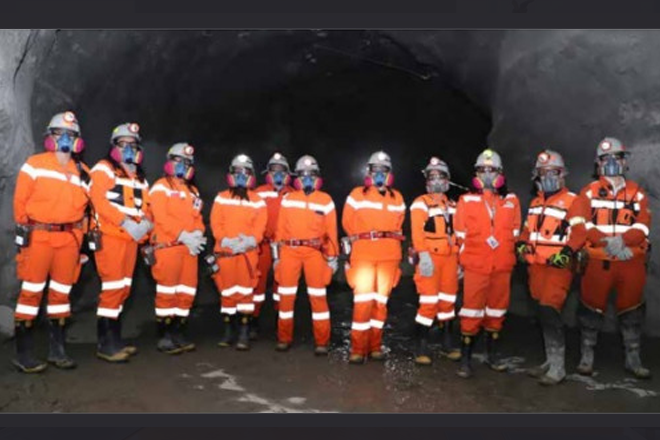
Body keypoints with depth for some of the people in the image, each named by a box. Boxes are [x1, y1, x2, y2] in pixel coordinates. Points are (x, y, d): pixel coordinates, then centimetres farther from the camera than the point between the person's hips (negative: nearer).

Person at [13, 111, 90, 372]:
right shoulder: (35, 164, 3)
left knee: (61, 292, 8)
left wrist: (79, 233, 4)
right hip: (38, 235, -4)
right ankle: (23, 354, 4)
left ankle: (57, 350, 18)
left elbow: (84, 205, 12)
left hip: (69, 238, 4)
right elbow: (20, 199, 1)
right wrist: (23, 228, -4)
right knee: (32, 291, -4)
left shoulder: (83, 172, 13)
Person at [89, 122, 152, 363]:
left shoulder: (140, 178, 20)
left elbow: (145, 207, 14)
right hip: (110, 236, -7)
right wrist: (125, 222, -22)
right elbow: (99, 201, -13)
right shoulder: (103, 169, 1)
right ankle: (105, 343, -4)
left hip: (131, 239, 7)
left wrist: (145, 223, -9)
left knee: (123, 288, 9)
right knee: (113, 287, -11)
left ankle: (114, 338, 18)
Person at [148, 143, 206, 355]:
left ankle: (178, 333, 16)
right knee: (167, 293, -5)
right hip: (167, 247, -7)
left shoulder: (193, 191, 21)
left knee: (187, 292, 7)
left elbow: (198, 217, 15)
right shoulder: (161, 187, 1)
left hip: (190, 248, 7)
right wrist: (183, 236, -19)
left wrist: (198, 234, -7)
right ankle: (164, 336, 4)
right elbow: (161, 218, -12)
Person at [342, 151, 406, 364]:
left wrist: (388, 240, 8)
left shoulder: (397, 198, 15)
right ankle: (358, 349, 0)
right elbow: (348, 223, 9)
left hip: (389, 255, 3)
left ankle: (375, 346, 15)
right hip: (363, 253, -3)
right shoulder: (357, 194, 6)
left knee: (381, 301, 6)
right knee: (363, 300, -8)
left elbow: (398, 225, 17)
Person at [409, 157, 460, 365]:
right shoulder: (420, 203, -1)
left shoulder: (452, 205, 18)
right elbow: (417, 232, -12)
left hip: (449, 257, 6)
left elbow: (456, 234, 20)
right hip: (430, 258, -6)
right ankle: (421, 346, 0)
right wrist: (423, 255, -23)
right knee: (429, 302, -9)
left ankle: (447, 342, 24)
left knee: (448, 301, 11)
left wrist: (458, 260, 17)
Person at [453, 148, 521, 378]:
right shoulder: (466, 200, 2)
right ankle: (466, 357, 4)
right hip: (475, 266, -3)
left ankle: (493, 353, 26)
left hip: (502, 266, 3)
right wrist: (464, 259, 2)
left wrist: (504, 253, 3)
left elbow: (514, 233, 12)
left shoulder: (511, 201, 7)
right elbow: (461, 235, 4)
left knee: (497, 310, 12)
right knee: (472, 311, -4)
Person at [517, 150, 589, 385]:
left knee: (549, 311, -14)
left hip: (558, 265, -7)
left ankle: (557, 368, -4)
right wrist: (522, 243, 4)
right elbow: (528, 229, 24)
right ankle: (551, 361, 23)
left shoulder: (574, 201, -2)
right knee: (544, 313, 11)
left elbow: (580, 232, -12)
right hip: (536, 265, 7)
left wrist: (567, 251, -27)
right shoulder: (535, 203, 20)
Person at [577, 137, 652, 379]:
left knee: (632, 308, 9)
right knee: (592, 307, 2)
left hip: (631, 260, 2)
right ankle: (587, 357, 13)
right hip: (597, 260, -2)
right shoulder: (589, 191, 6)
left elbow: (643, 226, -2)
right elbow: (584, 225, -6)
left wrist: (622, 239, -22)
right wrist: (609, 242, -20)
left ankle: (633, 358, 22)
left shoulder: (637, 192, 10)